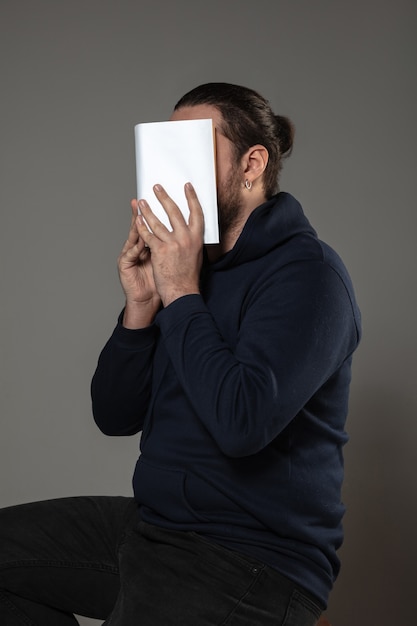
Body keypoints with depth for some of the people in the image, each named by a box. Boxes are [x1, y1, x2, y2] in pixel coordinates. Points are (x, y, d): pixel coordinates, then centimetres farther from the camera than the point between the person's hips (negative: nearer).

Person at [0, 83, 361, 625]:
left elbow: (242, 424, -29)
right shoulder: (181, 263, 10)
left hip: (255, 560, -8)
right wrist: (140, 306, -5)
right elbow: (115, 416, 9)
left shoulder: (306, 273, -14)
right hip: (152, 520, 8)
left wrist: (182, 295, -19)